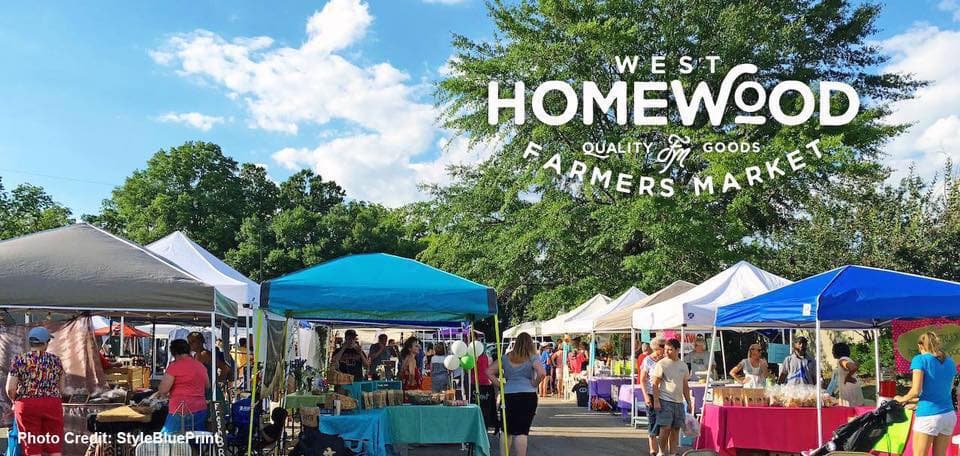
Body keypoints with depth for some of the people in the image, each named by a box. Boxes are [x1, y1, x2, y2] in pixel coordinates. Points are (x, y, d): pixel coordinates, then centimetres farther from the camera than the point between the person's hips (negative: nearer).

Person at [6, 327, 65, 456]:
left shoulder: (19, 360, 2)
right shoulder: (55, 360, 7)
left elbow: (10, 389, -3)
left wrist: (15, 401, 16)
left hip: (27, 406, -1)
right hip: (53, 405, 1)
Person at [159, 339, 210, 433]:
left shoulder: (174, 366, -7)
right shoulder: (201, 366, 12)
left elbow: (163, 390, -10)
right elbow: (207, 386, 26)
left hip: (181, 412, -7)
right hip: (201, 410, 7)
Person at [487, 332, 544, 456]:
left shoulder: (506, 358, 9)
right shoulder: (532, 358, -2)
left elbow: (490, 372, 9)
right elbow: (542, 373, -18)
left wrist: (501, 385, 8)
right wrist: (534, 384, -2)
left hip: (508, 396, 3)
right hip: (527, 395, -3)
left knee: (507, 430, 15)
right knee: (522, 431, -3)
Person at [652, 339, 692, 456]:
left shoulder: (683, 366, 11)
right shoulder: (661, 364, -4)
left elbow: (685, 386, 18)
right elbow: (655, 384, -6)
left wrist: (689, 402, 14)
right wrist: (656, 401, -13)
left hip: (679, 402, 5)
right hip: (665, 401, -5)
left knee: (676, 429, 5)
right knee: (665, 428, -8)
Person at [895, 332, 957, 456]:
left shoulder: (920, 360, -6)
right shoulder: (950, 362, 12)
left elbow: (916, 391, -13)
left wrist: (902, 399, 6)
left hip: (928, 416, -6)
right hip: (949, 415, 6)